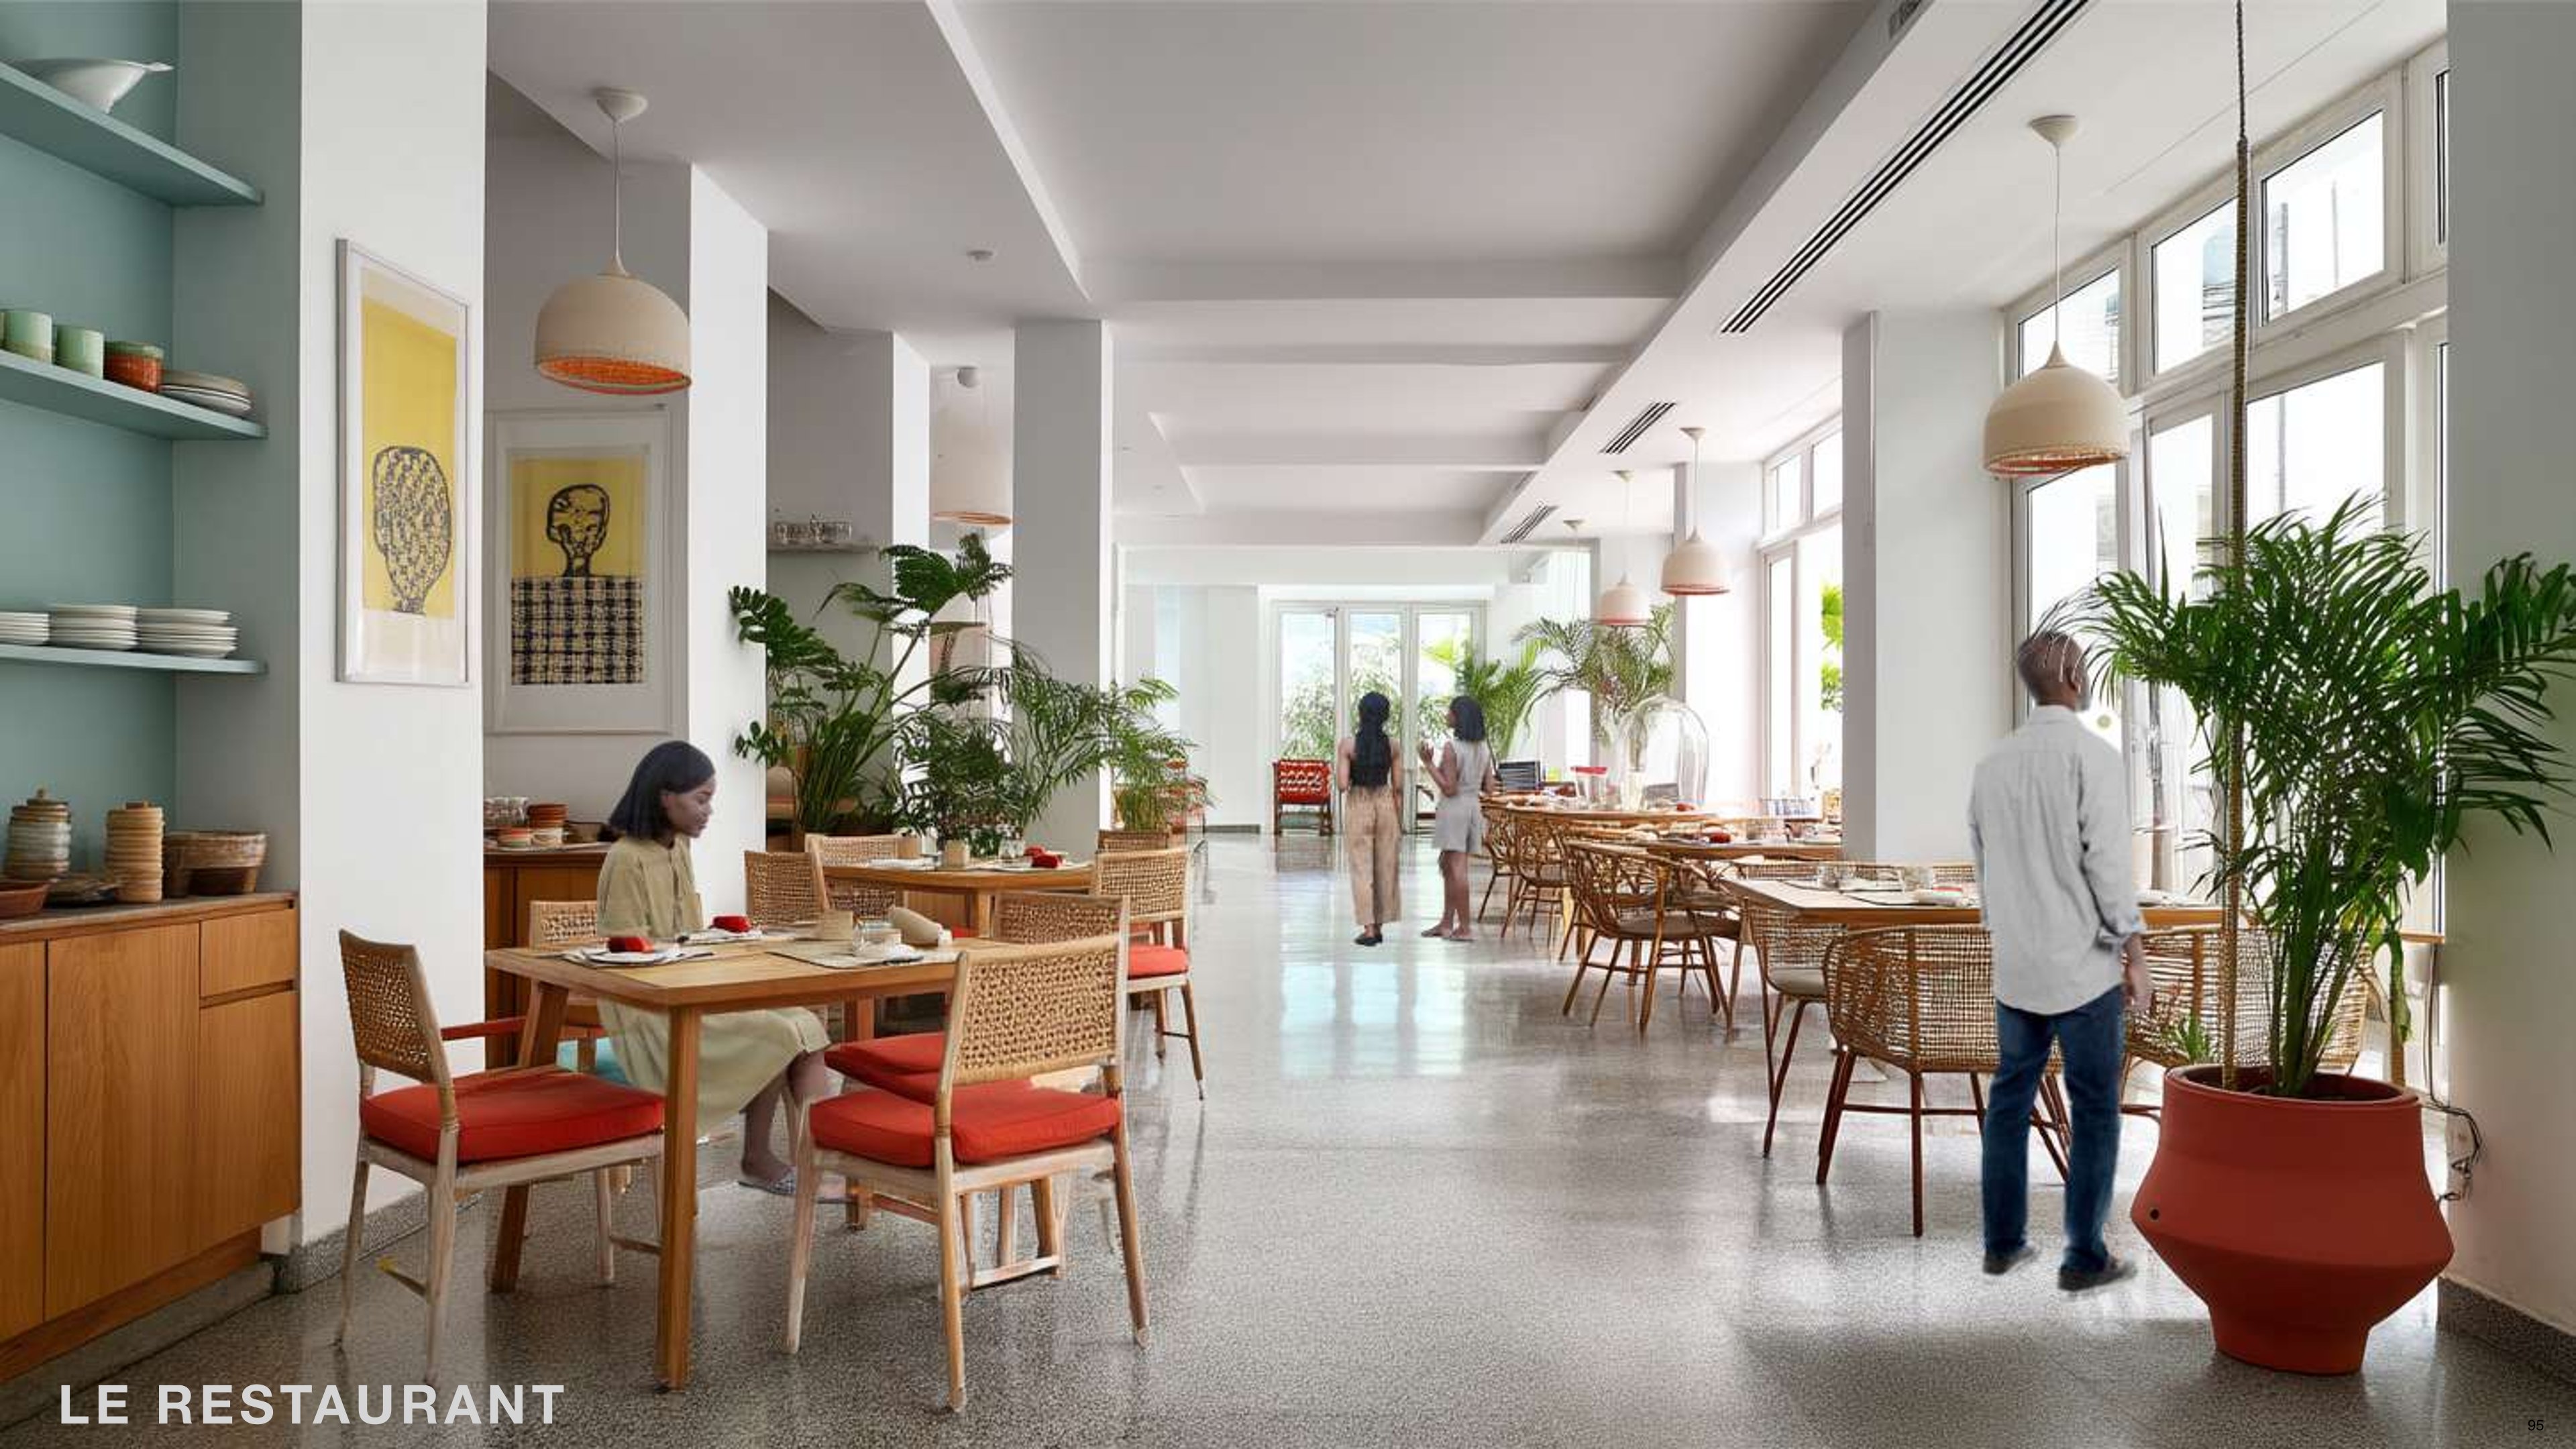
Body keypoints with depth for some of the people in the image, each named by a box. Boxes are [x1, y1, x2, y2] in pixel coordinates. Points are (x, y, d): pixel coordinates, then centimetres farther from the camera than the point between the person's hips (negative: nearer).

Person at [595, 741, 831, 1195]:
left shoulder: (678, 850, 11)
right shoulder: (627, 861, -15)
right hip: (650, 1014, -8)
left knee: (805, 1026, -12)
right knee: (776, 1038, -21)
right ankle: (757, 1162, -3)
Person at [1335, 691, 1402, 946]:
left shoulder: (1348, 743, -11)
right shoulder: (1392, 744, -3)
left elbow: (1342, 785, -14)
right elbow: (1398, 786, 1)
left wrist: (1336, 770, 7)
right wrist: (1400, 819, 11)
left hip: (1358, 806, -2)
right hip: (1385, 804, 3)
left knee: (1362, 869, 3)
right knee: (1385, 868, 11)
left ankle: (1369, 928, 0)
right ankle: (1379, 926, 17)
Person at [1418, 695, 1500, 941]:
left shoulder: (1452, 748, -15)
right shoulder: (1484, 748, 6)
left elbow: (1449, 789, -17)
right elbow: (1489, 786, 9)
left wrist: (1429, 764, -13)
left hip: (1454, 809, -8)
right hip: (1474, 808, 8)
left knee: (1457, 868, -4)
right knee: (1448, 866, 16)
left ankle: (1465, 927, -1)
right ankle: (1447, 923, 22)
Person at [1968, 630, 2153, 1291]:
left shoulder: (1993, 762, 7)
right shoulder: (2091, 755, -12)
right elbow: (2108, 862, -14)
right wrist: (2135, 955, -8)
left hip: (2015, 965, 6)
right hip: (2083, 964, -6)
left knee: (2010, 1095, 13)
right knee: (2095, 1108, 4)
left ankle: (2003, 1241, 20)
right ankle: (2084, 1256, 9)